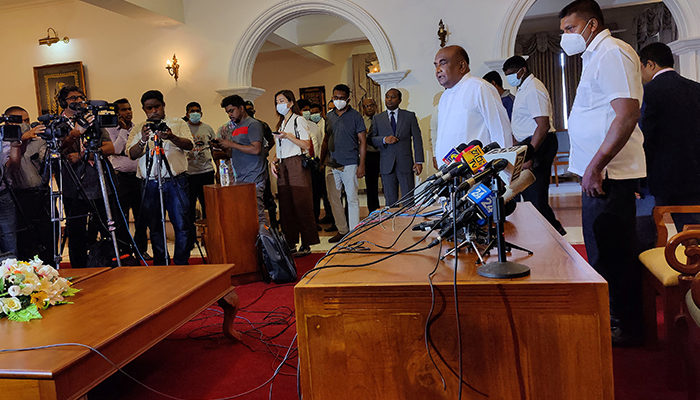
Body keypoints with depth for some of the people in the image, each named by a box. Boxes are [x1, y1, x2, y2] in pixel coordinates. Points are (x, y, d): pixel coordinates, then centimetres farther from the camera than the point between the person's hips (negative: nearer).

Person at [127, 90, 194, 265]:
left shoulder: (179, 123, 9)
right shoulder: (138, 129, 13)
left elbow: (189, 145, -6)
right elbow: (132, 155, 0)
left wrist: (172, 137, -26)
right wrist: (143, 141, -19)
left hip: (176, 182, -1)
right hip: (151, 184, 2)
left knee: (182, 225, -4)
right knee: (155, 227, 6)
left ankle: (182, 264, 7)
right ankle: (160, 265, 18)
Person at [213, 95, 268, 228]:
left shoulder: (253, 124, -5)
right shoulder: (235, 128, 22)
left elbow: (256, 149, -17)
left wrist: (232, 144, -10)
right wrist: (223, 147, 6)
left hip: (254, 178, -8)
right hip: (241, 179, 8)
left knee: (257, 215, -11)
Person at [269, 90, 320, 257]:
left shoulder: (298, 120, -1)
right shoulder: (280, 123, 21)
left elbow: (307, 145, -9)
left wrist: (289, 136, -16)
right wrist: (273, 160, 5)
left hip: (297, 166, -7)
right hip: (282, 168, 8)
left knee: (302, 205, -7)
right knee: (286, 207, 6)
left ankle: (306, 245, -2)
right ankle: (290, 244, 13)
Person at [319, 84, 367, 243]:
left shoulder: (355, 116, -1)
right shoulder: (329, 117, 13)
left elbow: (362, 142, -2)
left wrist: (361, 165, -10)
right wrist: (321, 161, 11)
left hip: (349, 164, -5)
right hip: (331, 164, 5)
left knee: (352, 199, 0)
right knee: (333, 198, 8)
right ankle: (342, 230, 20)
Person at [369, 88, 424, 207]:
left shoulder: (410, 116, 9)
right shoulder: (377, 119, 12)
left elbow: (417, 139, 5)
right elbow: (371, 139, 6)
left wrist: (419, 161, -4)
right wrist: (384, 140, -14)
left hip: (405, 164, -1)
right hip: (387, 165, 1)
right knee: (390, 201, 3)